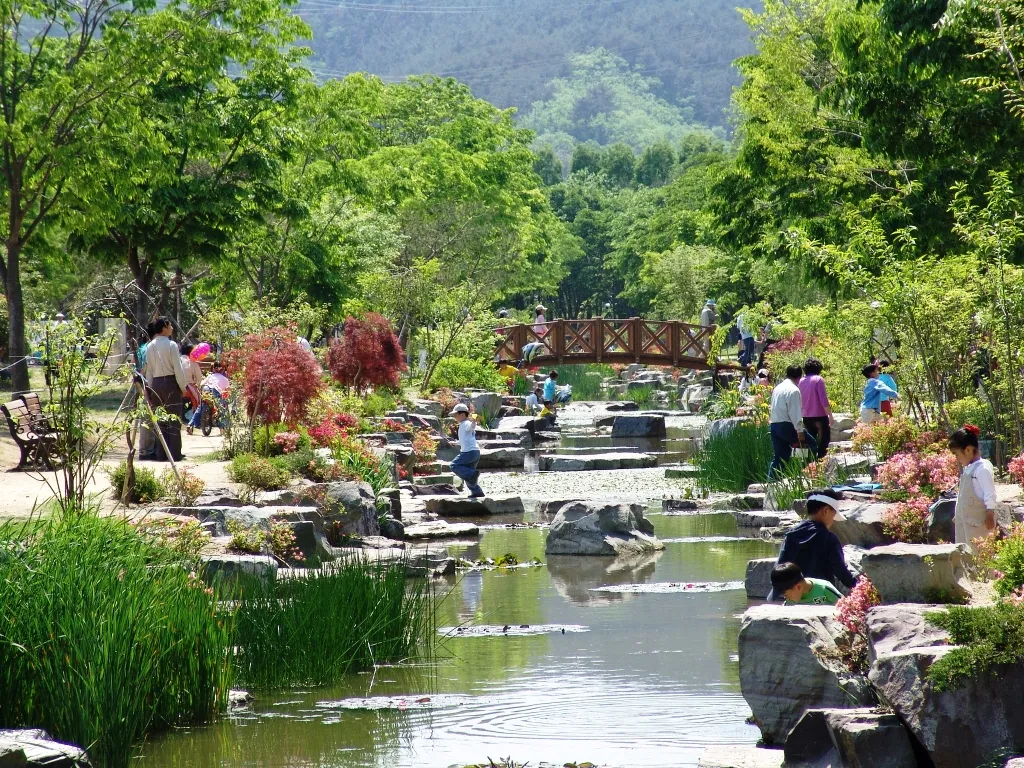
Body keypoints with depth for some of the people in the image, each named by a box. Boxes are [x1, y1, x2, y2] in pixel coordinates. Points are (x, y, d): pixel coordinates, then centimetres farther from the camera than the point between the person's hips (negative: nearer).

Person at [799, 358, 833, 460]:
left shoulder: (802, 381, 5)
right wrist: (830, 415, -9)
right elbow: (824, 400, -15)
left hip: (807, 417, 6)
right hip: (820, 416, -6)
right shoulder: (818, 380, -11)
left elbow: (800, 401, 11)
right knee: (824, 441, 1)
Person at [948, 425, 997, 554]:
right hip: (966, 521, 9)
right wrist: (957, 516, 22)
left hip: (978, 522, -9)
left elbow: (990, 496, -16)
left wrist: (990, 516, -17)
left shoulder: (982, 468, -13)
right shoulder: (968, 469, 14)